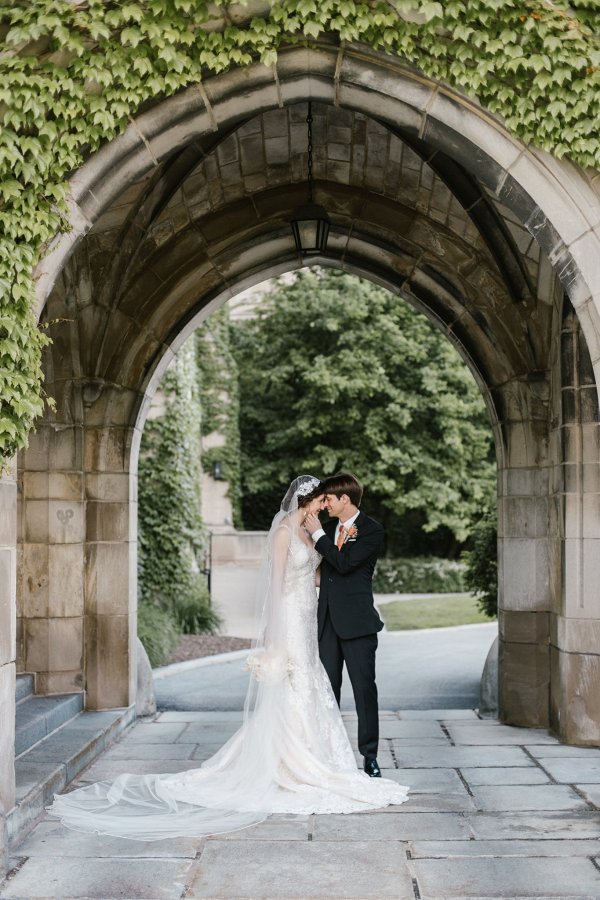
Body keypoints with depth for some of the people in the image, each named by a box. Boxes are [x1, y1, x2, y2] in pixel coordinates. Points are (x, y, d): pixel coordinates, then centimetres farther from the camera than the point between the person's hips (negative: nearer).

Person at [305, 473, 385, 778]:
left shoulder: (372, 530, -7)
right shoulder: (328, 527, 13)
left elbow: (345, 563, -18)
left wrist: (317, 534, -12)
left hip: (357, 622, -6)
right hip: (328, 620, 6)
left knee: (364, 688, -1)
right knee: (327, 689, 8)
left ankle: (369, 756, 7)